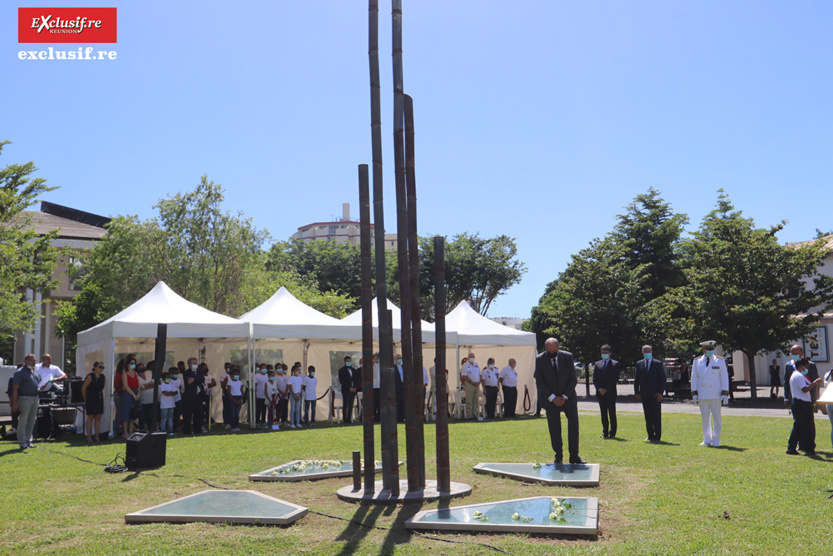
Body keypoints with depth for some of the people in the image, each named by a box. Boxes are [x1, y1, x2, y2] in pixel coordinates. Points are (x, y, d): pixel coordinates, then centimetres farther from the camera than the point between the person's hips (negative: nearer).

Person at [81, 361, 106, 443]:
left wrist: (102, 398, 15)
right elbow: (83, 388, -4)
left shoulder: (102, 377, 7)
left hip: (99, 400, 6)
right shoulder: (90, 377, -11)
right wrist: (86, 399, 4)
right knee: (90, 418, -2)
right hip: (91, 400, -6)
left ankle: (97, 437, 9)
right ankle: (89, 437, 2)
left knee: (98, 418, 5)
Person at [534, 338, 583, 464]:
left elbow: (573, 378, -2)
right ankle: (558, 456, 12)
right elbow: (539, 381, -6)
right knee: (554, 428, -1)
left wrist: (564, 397, -9)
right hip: (550, 399, -1)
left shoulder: (568, 357, -4)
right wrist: (552, 398, -12)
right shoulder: (539, 359, -7)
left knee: (574, 424, -6)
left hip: (568, 397, 1)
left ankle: (574, 456, 3)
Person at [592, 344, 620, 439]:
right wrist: (599, 388, -7)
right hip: (600, 393, 4)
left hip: (611, 393, -3)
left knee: (612, 413, -1)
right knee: (603, 414, 6)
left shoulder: (615, 364, 1)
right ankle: (605, 432, 11)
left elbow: (615, 379, -7)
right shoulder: (597, 364, 13)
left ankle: (612, 433, 5)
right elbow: (594, 378, 9)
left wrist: (606, 389, -12)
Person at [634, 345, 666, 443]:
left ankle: (657, 436, 6)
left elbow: (663, 379, 0)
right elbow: (636, 379, 12)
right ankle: (650, 435, 14)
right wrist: (636, 392, 4)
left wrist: (660, 392, -9)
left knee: (656, 416, 0)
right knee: (648, 416, 7)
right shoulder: (639, 364, 11)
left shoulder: (658, 364, 2)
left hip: (655, 395, -3)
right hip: (644, 395, 3)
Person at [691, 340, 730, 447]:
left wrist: (725, 394, -6)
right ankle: (707, 440, 16)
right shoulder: (697, 361, 6)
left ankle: (716, 440, 10)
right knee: (705, 418, 7)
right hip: (702, 396, 2)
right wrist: (694, 394, 1)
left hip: (715, 395, -2)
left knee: (717, 418, 1)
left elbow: (724, 378, 1)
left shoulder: (720, 361, 2)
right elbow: (694, 378, 7)